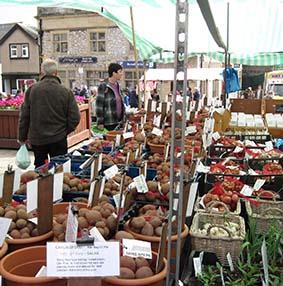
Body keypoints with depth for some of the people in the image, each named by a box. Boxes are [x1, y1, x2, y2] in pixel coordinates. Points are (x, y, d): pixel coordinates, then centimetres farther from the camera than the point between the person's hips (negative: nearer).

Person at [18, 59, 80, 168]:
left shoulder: (32, 89, -6)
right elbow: (75, 118, -9)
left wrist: (22, 137, 11)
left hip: (36, 139, 2)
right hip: (58, 139, -1)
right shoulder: (66, 92, -9)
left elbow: (24, 116, -1)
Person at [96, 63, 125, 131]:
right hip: (108, 123, -7)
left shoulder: (117, 86, 12)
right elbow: (99, 105, -11)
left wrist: (122, 119, 16)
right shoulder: (103, 86, -10)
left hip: (118, 122, 7)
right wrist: (100, 122, -13)